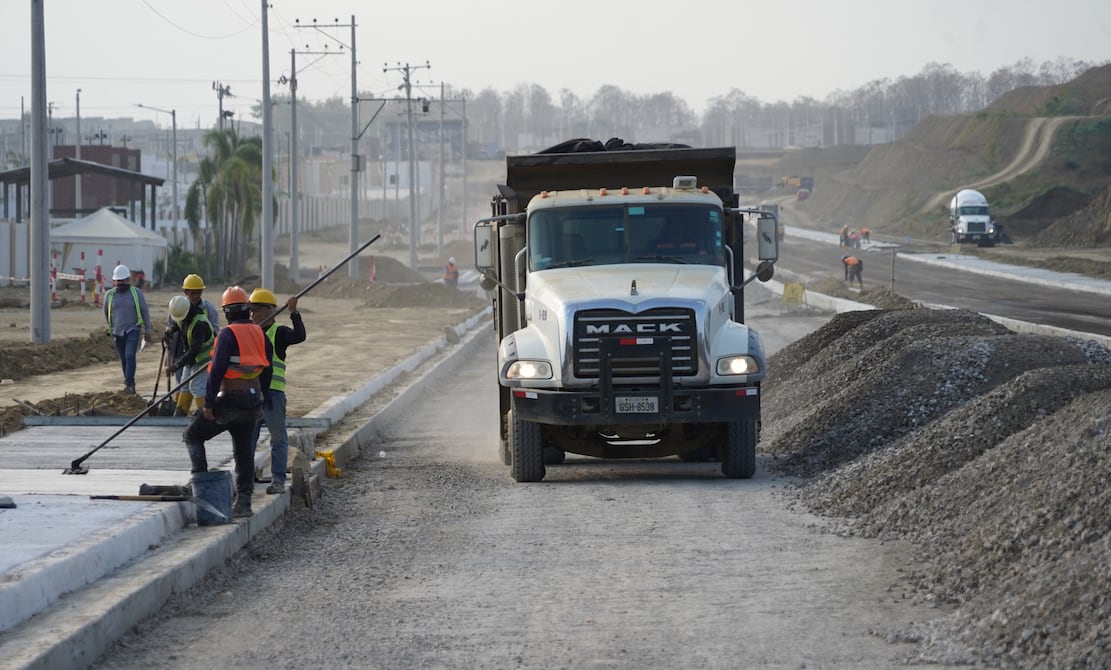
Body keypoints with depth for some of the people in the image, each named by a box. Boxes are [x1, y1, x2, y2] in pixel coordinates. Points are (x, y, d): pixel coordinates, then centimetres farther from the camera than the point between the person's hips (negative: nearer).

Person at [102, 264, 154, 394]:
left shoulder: (136, 293, -1)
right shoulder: (109, 295, 3)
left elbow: (145, 312, 4)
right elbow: (106, 313, 18)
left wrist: (148, 330, 6)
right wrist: (111, 328, 24)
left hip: (133, 330, -3)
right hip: (118, 332, 3)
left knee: (130, 355, -17)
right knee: (123, 359, 9)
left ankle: (130, 383, -20)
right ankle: (127, 381, 23)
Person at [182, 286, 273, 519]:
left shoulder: (228, 334, -13)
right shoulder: (260, 334, 9)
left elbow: (217, 369, -18)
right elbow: (266, 371, 14)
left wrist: (208, 402, -16)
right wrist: (261, 401, 22)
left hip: (229, 400, -7)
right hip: (252, 400, 7)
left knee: (192, 436, 9)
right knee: (244, 452, 11)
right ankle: (243, 502, 9)